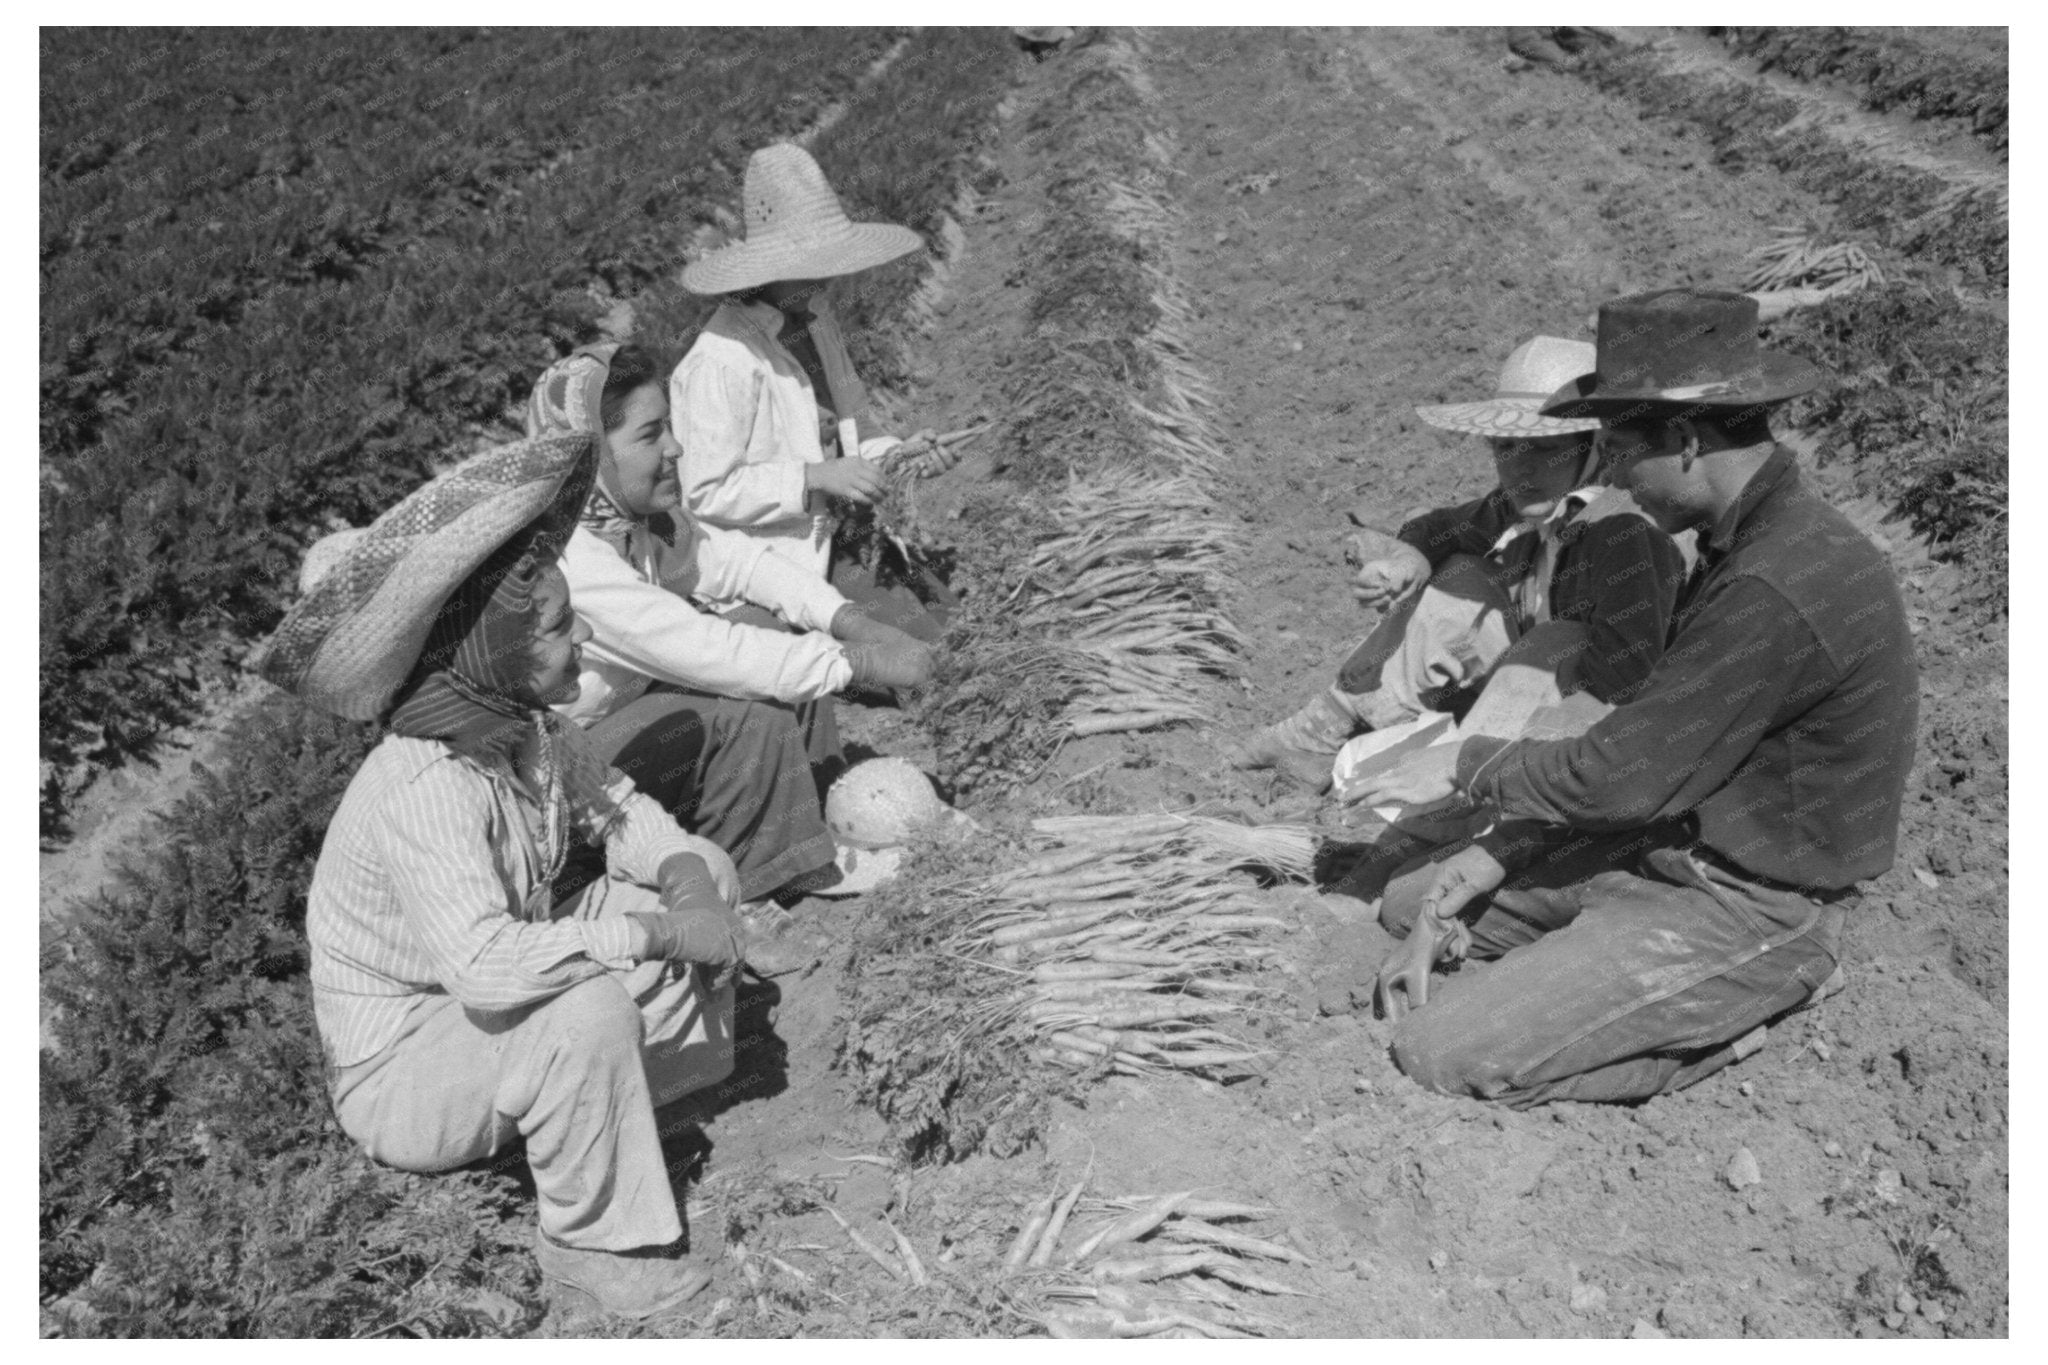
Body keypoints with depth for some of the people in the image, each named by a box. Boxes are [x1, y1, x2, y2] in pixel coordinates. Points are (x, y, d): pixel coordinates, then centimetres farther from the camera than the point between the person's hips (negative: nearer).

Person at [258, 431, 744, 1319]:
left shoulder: (524, 724, -9)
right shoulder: (423, 789, -33)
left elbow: (617, 809, 3)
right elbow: (483, 966, -44)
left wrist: (684, 876, -18)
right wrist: (657, 929, -36)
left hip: (495, 1005, 8)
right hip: (400, 1069, -8)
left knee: (705, 873, 0)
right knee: (588, 1009, -37)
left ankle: (671, 1098, 8)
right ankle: (592, 1239, -12)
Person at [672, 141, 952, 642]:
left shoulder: (814, 317, 3)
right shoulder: (723, 360, -23)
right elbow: (706, 492, -22)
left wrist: (890, 453, -6)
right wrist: (814, 477, -27)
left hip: (830, 526, 9)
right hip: (768, 553, -9)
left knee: (936, 601, 9)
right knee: (915, 639, -12)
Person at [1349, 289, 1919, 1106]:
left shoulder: (1777, 591, -29)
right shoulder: (1744, 544, 5)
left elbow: (1622, 776, -24)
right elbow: (1649, 743, 9)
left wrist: (1470, 767, -6)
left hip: (1741, 912, -10)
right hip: (1667, 851, 10)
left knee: (1442, 1055, -15)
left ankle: (1725, 1021, -1)